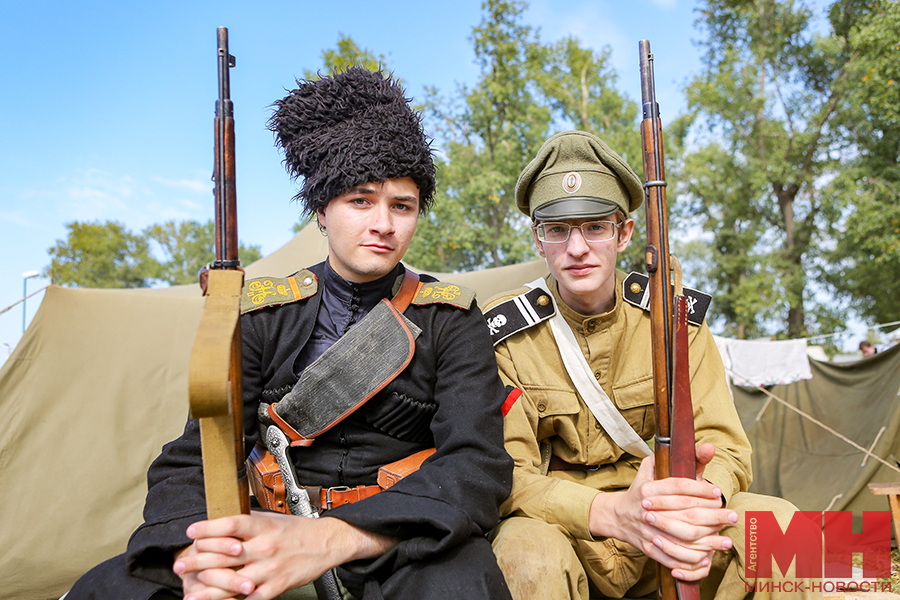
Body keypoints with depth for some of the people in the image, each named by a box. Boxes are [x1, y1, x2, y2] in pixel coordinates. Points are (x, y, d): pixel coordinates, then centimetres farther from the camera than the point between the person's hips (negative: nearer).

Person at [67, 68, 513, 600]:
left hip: (397, 543, -1)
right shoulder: (263, 314, 4)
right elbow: (194, 458, -2)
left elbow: (477, 465, -16)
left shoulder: (450, 319, -2)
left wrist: (330, 540, -33)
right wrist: (198, 557, -28)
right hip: (270, 537, 2)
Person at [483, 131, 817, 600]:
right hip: (555, 522, -2)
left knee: (779, 522, -22)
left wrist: (703, 499, -32)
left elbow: (724, 446, -6)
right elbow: (505, 475, -17)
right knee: (532, 556, -37)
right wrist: (613, 512, -36)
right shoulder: (504, 333, -11)